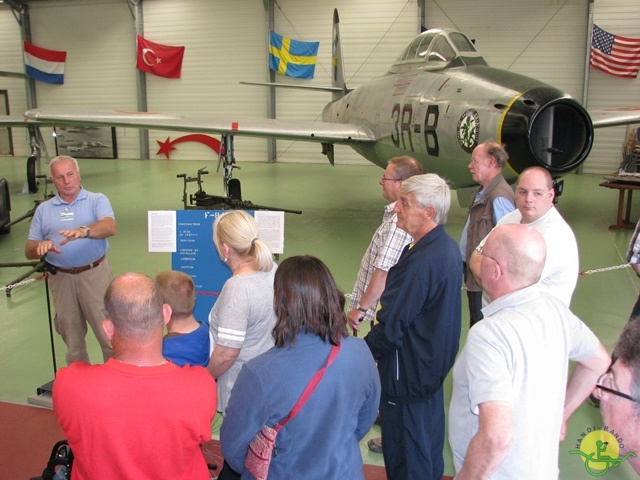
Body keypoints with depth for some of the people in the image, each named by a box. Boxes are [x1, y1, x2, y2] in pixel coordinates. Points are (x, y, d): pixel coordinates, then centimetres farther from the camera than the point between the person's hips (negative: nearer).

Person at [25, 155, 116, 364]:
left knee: (109, 331, -3)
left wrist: (84, 231, -37)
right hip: (61, 279, 3)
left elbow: (110, 227, -18)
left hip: (95, 274, -3)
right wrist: (41, 246, -16)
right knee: (72, 336, 14)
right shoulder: (43, 209, 11)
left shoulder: (97, 200, 2)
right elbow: (29, 251, 8)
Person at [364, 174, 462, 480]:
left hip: (409, 372, -9)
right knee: (429, 435, 28)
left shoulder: (420, 263, -31)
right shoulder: (448, 247, 0)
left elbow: (390, 328, -26)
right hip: (436, 362, 10)